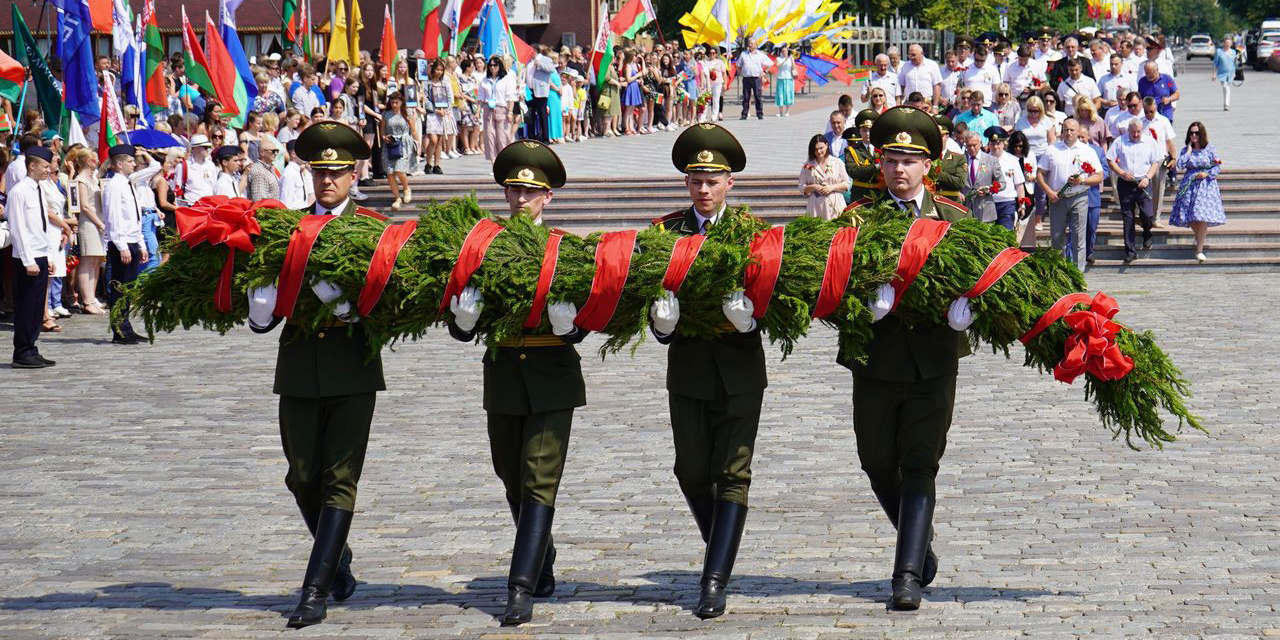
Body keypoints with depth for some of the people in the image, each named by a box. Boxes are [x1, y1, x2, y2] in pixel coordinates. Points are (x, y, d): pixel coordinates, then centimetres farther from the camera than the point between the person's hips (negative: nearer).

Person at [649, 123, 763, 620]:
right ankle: (721, 548, 33)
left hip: (740, 369, -2)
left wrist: (750, 312, -23)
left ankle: (715, 581, -7)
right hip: (688, 368, 2)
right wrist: (661, 319, -22)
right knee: (692, 472, 8)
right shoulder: (666, 231, 5)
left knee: (732, 474, -5)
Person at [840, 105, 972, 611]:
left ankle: (908, 577, -5)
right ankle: (920, 542, 36)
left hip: (933, 361, -1)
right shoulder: (856, 218, 2)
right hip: (875, 360, 1)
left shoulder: (953, 218, 6)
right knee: (879, 465, 12)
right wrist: (865, 300, -28)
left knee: (919, 469, -4)